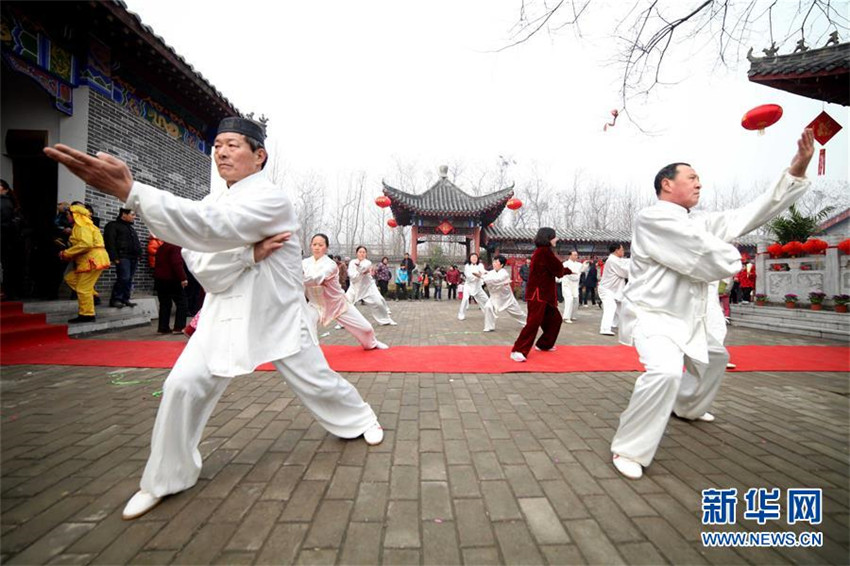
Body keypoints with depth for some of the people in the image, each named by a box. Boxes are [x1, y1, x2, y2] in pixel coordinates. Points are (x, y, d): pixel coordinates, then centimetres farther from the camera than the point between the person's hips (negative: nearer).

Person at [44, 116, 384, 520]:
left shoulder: (271, 198, -16)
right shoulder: (214, 201, 7)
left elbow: (213, 229, -34)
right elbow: (199, 264, -6)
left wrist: (130, 192, -42)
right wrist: (251, 252, -22)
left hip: (277, 314, -5)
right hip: (226, 313, 5)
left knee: (316, 381, 7)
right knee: (183, 386, -2)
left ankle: (360, 419, 37)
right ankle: (165, 478, 21)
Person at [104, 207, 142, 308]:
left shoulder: (131, 228, 26)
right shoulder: (113, 225, 1)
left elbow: (136, 243, 29)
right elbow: (110, 242, -10)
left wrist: (138, 255, 17)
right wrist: (114, 257, -18)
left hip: (133, 258, 8)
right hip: (123, 257, -8)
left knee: (129, 279, 7)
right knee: (124, 278, -14)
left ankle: (125, 299, 12)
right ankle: (115, 299, -5)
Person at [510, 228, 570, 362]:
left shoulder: (543, 252, 16)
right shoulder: (544, 251, -14)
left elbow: (557, 270, 21)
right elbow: (558, 270, -11)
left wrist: (570, 270, 25)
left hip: (543, 293, 10)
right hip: (538, 294, -10)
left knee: (555, 319, 18)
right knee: (534, 322, -16)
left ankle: (544, 344, 32)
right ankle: (518, 351, -15)